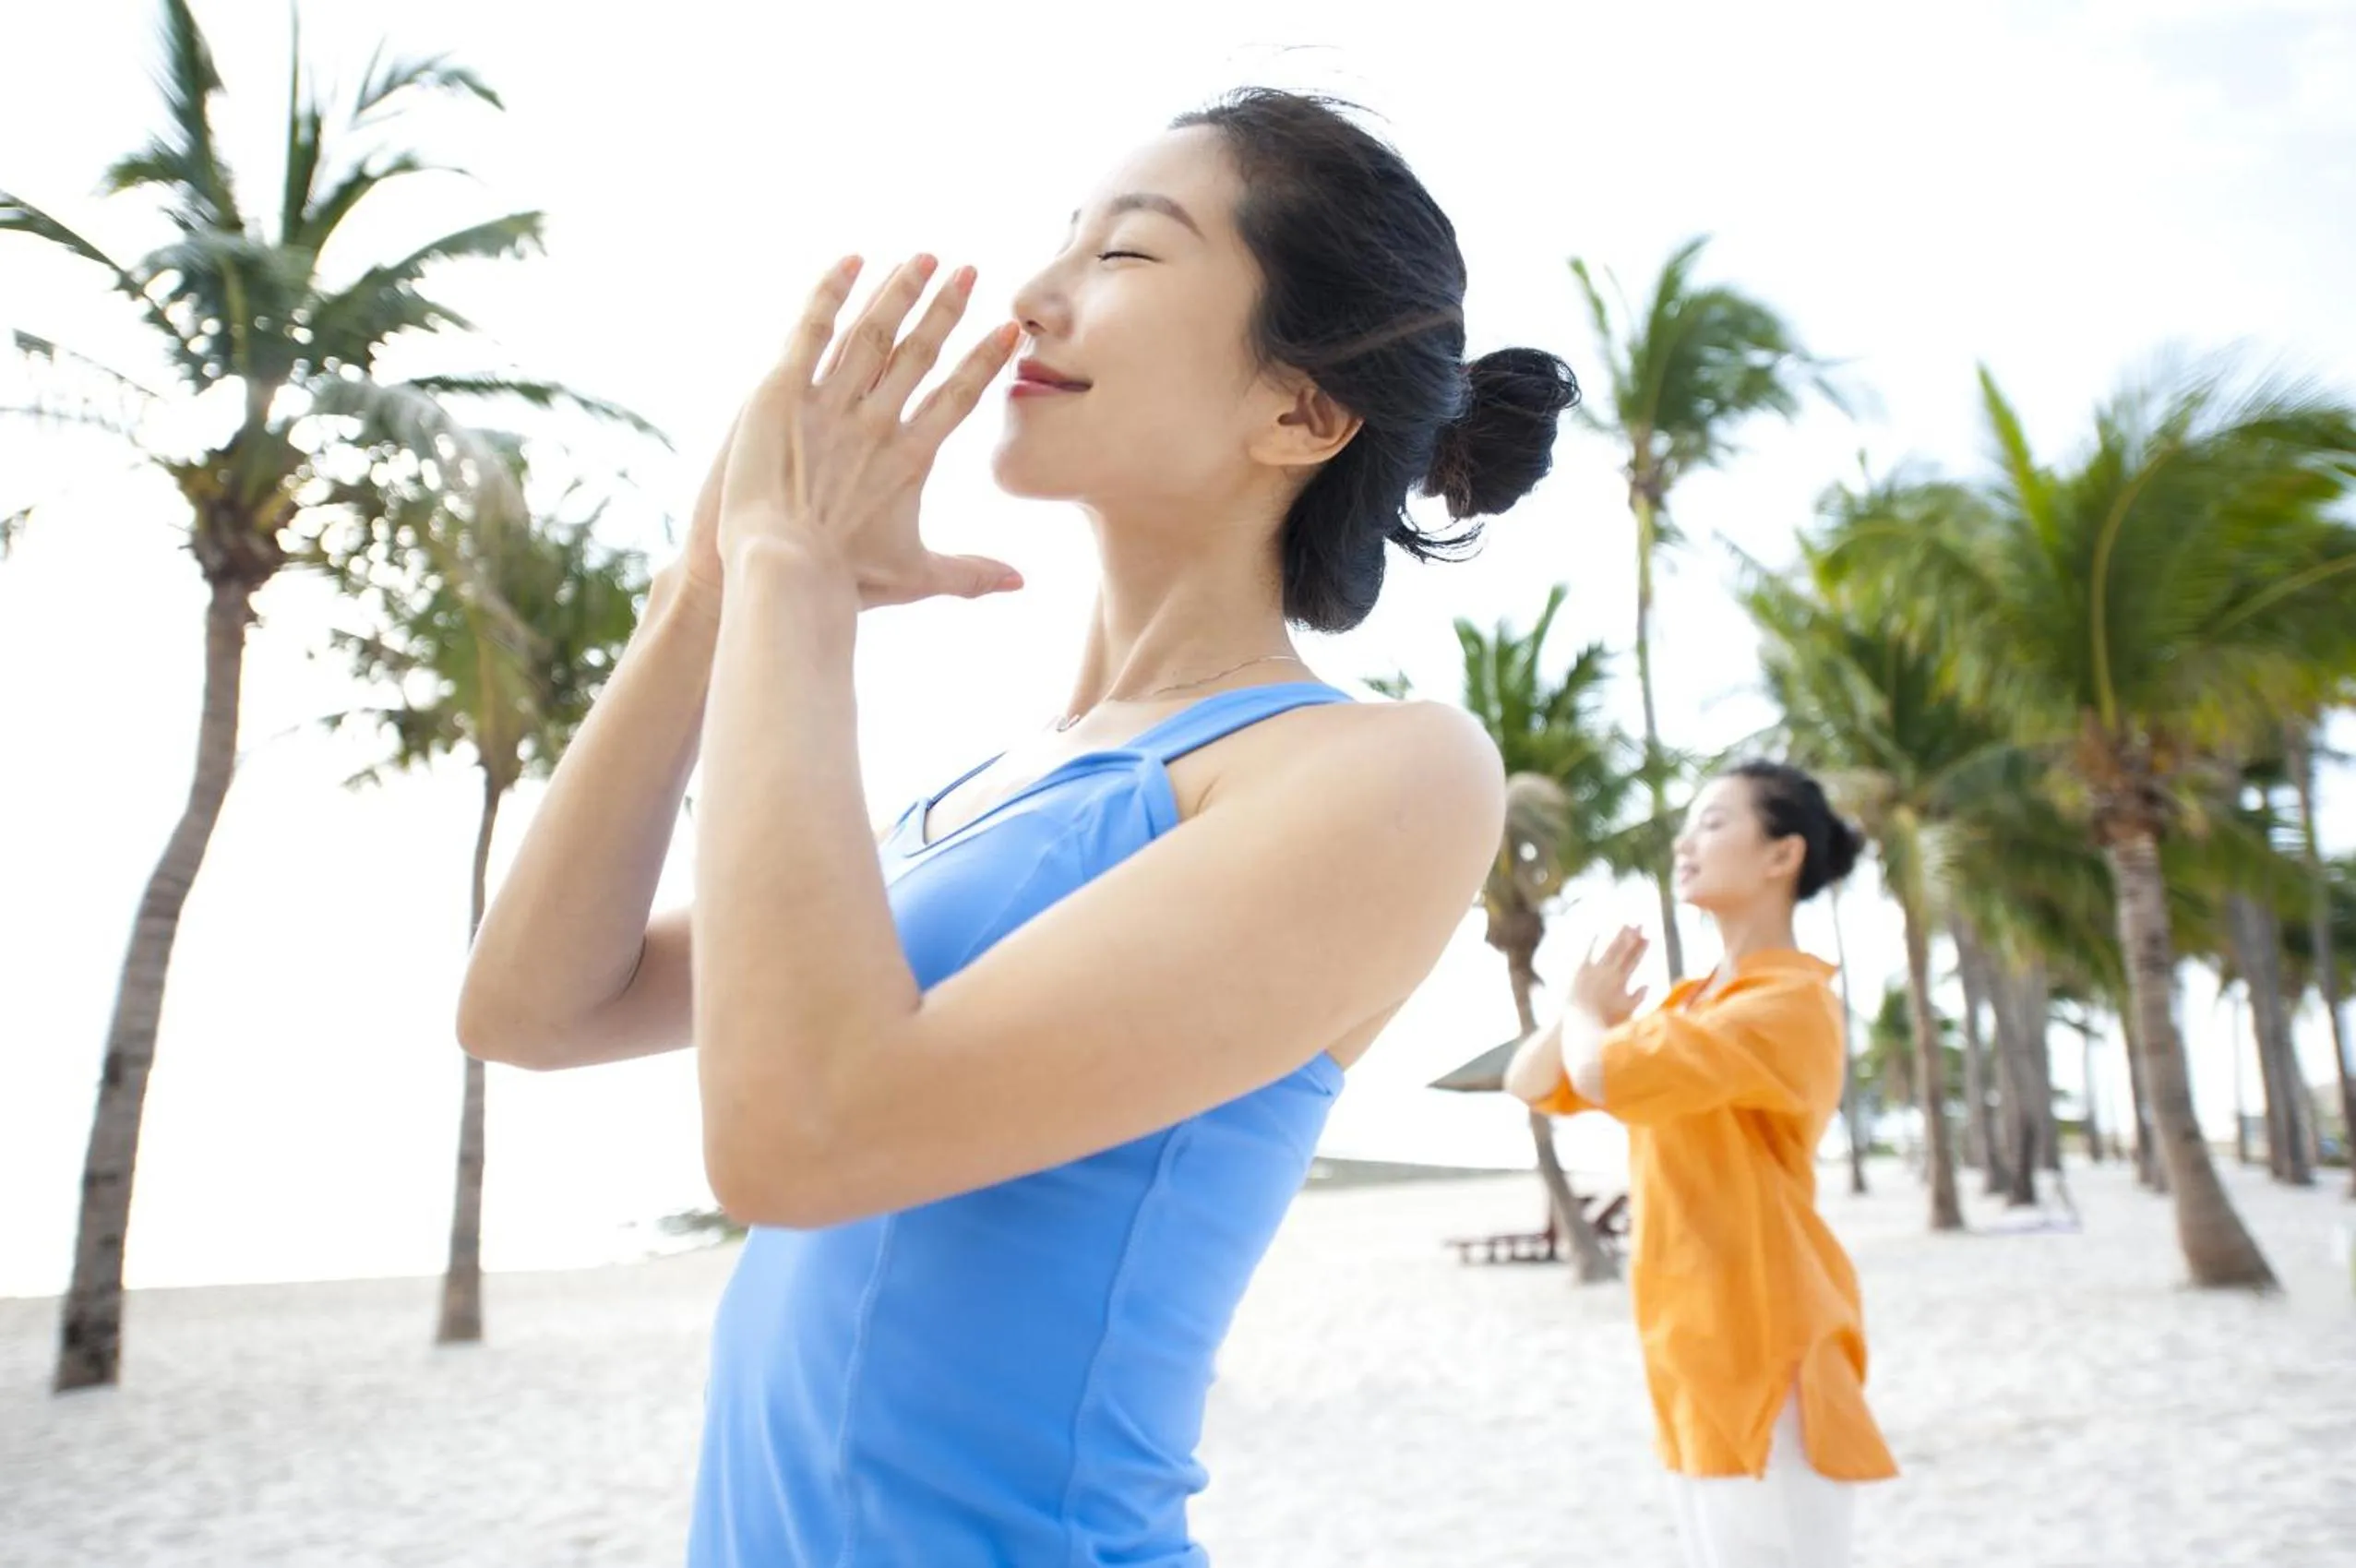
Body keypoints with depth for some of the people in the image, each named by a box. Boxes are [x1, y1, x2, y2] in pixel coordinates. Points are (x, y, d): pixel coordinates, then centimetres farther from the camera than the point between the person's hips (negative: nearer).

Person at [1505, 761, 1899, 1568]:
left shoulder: (1793, 1002, -15)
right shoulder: (1690, 1002, 13)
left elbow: (1607, 1073, -27)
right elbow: (1531, 1081, 12)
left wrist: (1586, 1015, -4)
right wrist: (1588, 1011, -8)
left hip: (1764, 1351, -9)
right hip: (1701, 1352, 9)